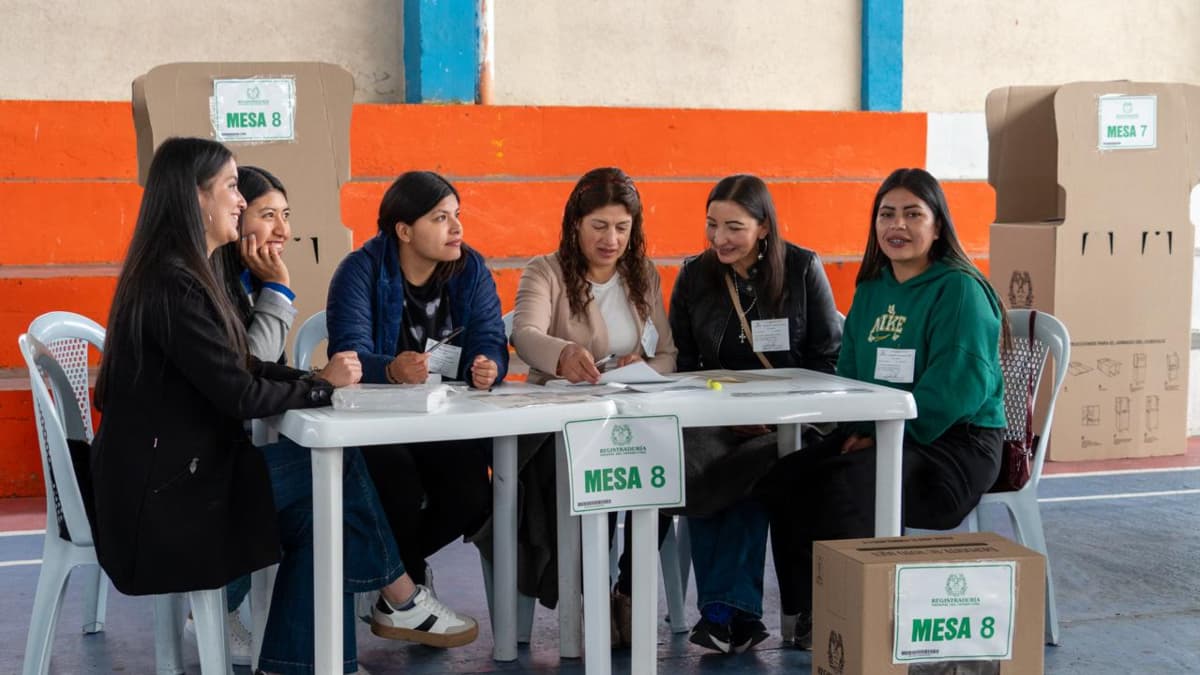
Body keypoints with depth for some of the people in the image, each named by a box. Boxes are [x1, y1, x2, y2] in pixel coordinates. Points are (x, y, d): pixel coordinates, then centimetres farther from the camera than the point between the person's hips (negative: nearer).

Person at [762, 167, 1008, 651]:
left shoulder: (960, 290, -10)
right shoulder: (871, 290, 14)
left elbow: (960, 384, -20)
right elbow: (850, 371, 18)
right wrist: (857, 428, -2)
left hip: (955, 443, -7)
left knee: (848, 486, -32)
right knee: (786, 478, -15)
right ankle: (808, 612, -3)